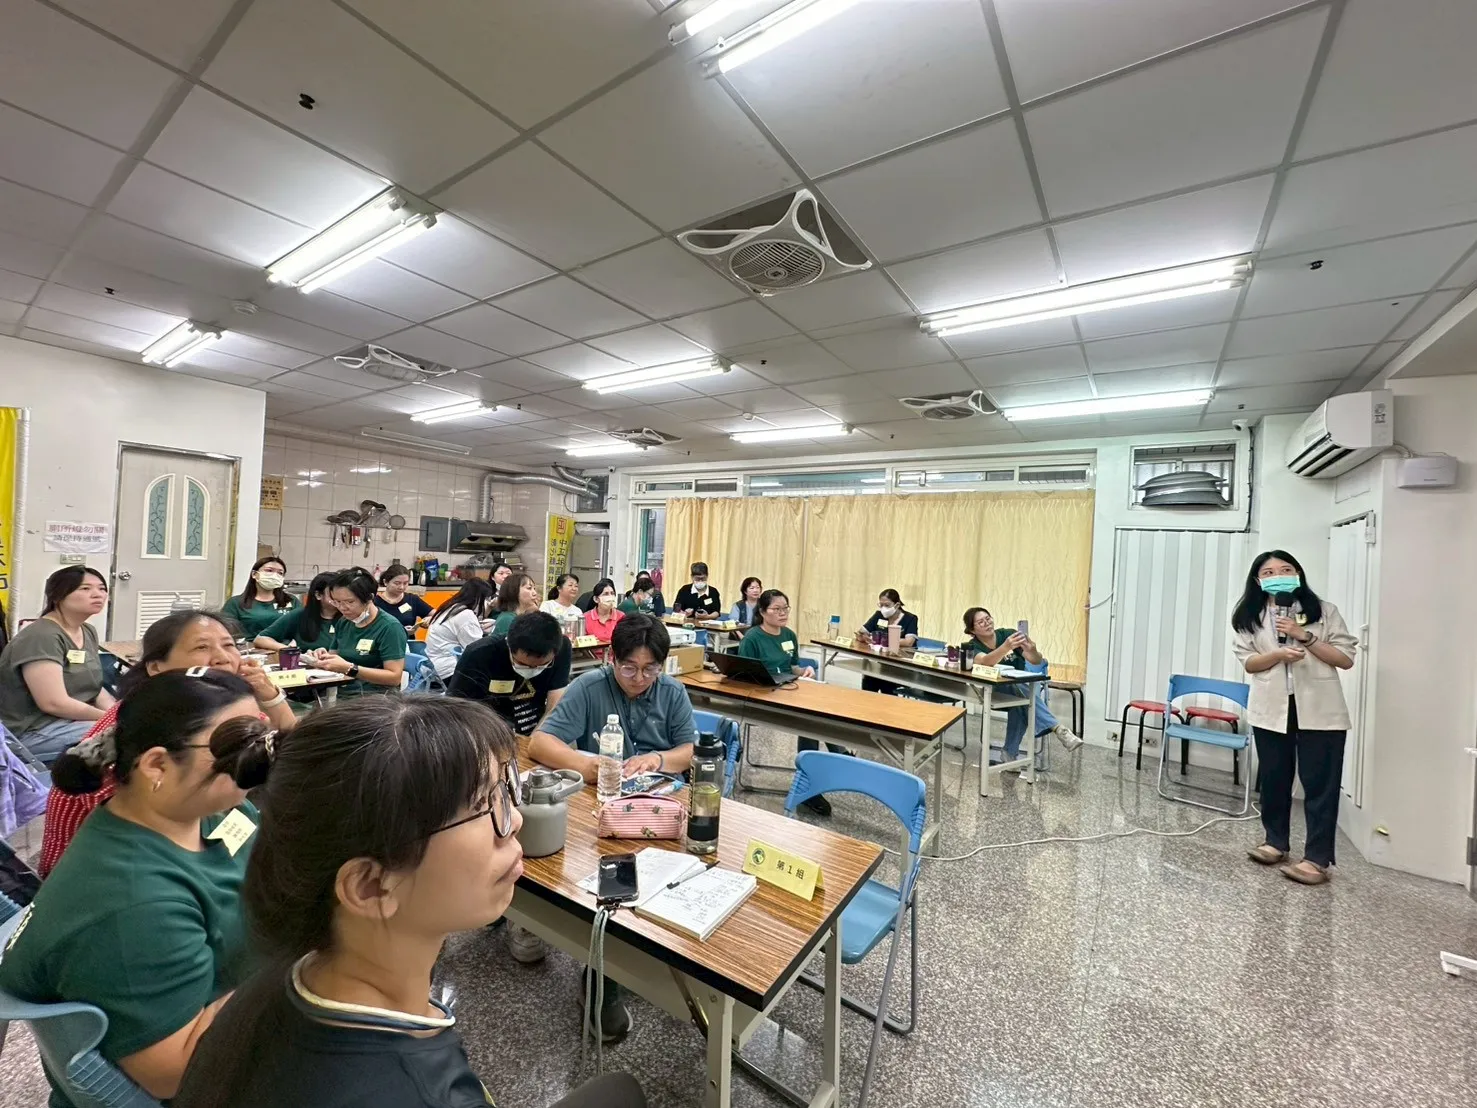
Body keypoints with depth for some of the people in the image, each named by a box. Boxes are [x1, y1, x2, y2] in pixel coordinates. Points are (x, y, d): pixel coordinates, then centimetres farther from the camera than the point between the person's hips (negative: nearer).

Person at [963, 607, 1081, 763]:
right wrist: (1006, 647, -54)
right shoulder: (973, 647, -10)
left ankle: (1011, 753, -23)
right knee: (1019, 688, -35)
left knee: (1020, 706, -34)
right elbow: (985, 662, -35)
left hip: (1023, 687, 2)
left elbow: (1037, 661, -14)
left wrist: (1032, 651, -39)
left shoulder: (1007, 634, -5)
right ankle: (1057, 728, -41)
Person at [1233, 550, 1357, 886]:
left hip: (1319, 710, -2)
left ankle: (1317, 859, 8)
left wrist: (1306, 637, -13)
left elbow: (1346, 658, -2)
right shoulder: (1251, 617, 4)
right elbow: (1248, 662, 0)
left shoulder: (1323, 610, 1)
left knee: (1319, 783, 1)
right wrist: (1278, 654, -18)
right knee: (1273, 779, 11)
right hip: (1271, 709, 2)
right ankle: (1276, 842, 26)